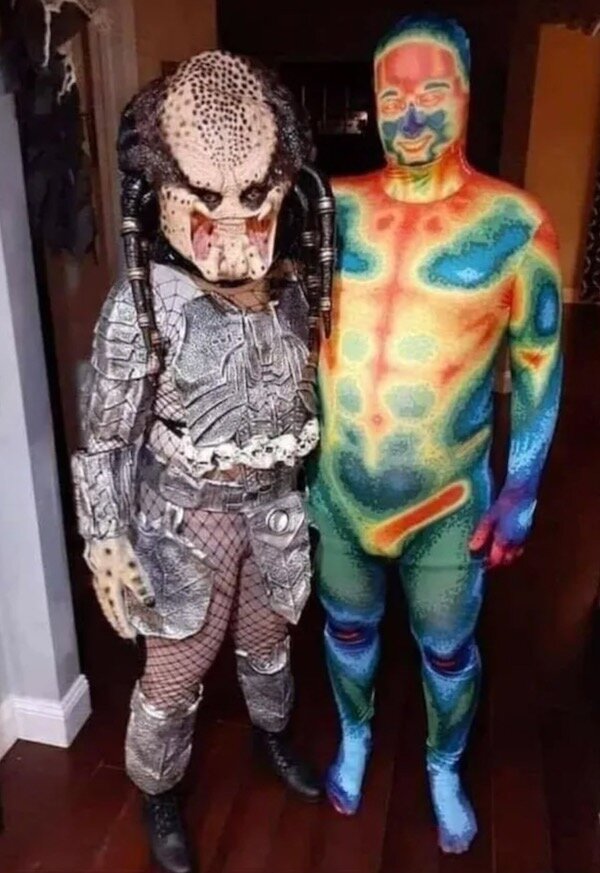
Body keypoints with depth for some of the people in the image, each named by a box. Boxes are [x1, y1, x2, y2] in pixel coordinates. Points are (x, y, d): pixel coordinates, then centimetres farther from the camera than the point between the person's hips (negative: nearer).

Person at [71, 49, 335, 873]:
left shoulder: (296, 286, -8)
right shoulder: (143, 306, -23)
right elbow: (103, 436, -15)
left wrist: (317, 489, 13)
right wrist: (107, 544, -13)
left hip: (273, 505, 5)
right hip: (184, 517, -4)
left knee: (268, 640, 27)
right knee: (174, 676, 13)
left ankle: (272, 732, 59)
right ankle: (158, 792, 44)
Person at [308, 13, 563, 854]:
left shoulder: (514, 223, -10)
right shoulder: (335, 208, -4)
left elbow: (538, 363, -4)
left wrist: (521, 492, -6)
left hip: (449, 500, -1)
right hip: (337, 487, 2)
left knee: (447, 650, 19)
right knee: (348, 627, 23)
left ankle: (444, 769, 50)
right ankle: (355, 736, 54)